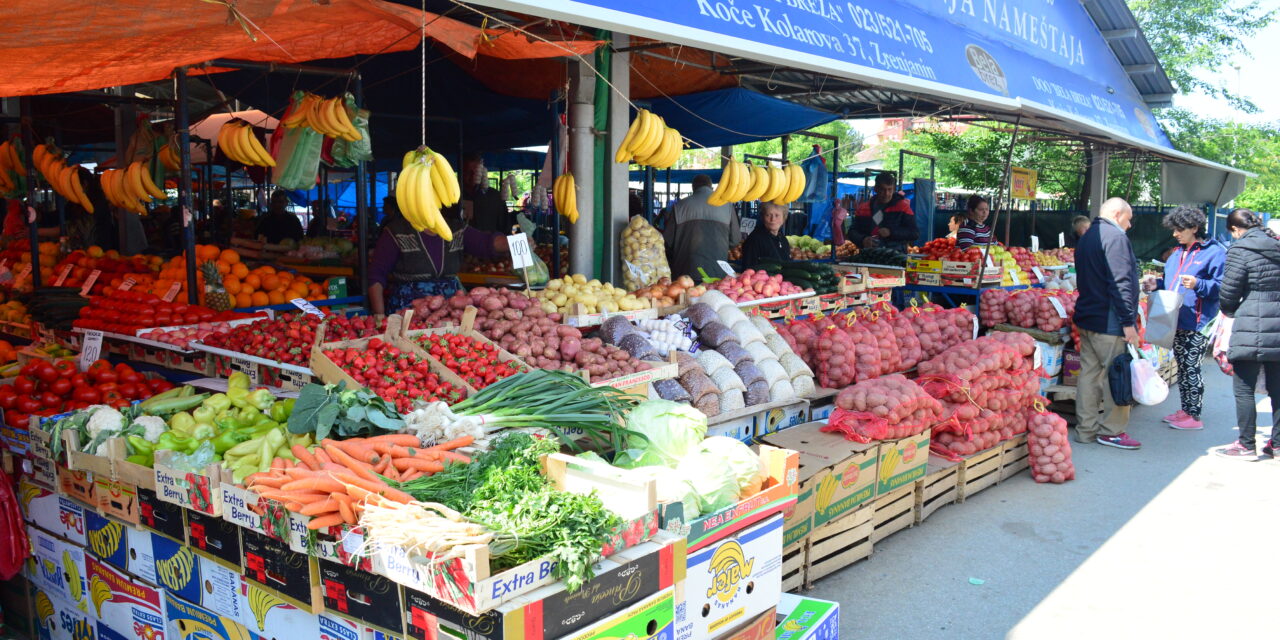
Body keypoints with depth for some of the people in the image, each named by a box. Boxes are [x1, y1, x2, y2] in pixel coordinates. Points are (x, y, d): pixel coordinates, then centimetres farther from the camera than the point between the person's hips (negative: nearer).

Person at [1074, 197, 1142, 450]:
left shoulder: (1086, 237, 18)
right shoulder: (1115, 237, -13)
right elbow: (1120, 283, -20)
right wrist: (1128, 322, -19)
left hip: (1086, 317, 9)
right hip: (1109, 322, -9)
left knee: (1089, 373, 10)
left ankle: (1086, 429, 15)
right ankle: (1111, 431, 6)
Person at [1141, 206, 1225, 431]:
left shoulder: (1214, 252, -9)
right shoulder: (1177, 254, 17)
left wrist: (1198, 284, -28)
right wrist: (1157, 284, 7)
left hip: (1197, 323, -8)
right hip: (1176, 321, 8)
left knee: (1191, 369, -3)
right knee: (1181, 367, 15)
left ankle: (1194, 416, 7)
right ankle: (1185, 410, 25)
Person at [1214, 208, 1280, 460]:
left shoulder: (1240, 249, -8)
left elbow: (1228, 292, -7)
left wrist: (1230, 311, 13)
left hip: (1253, 328, -7)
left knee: (1244, 388, 1)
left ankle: (1246, 445, 5)